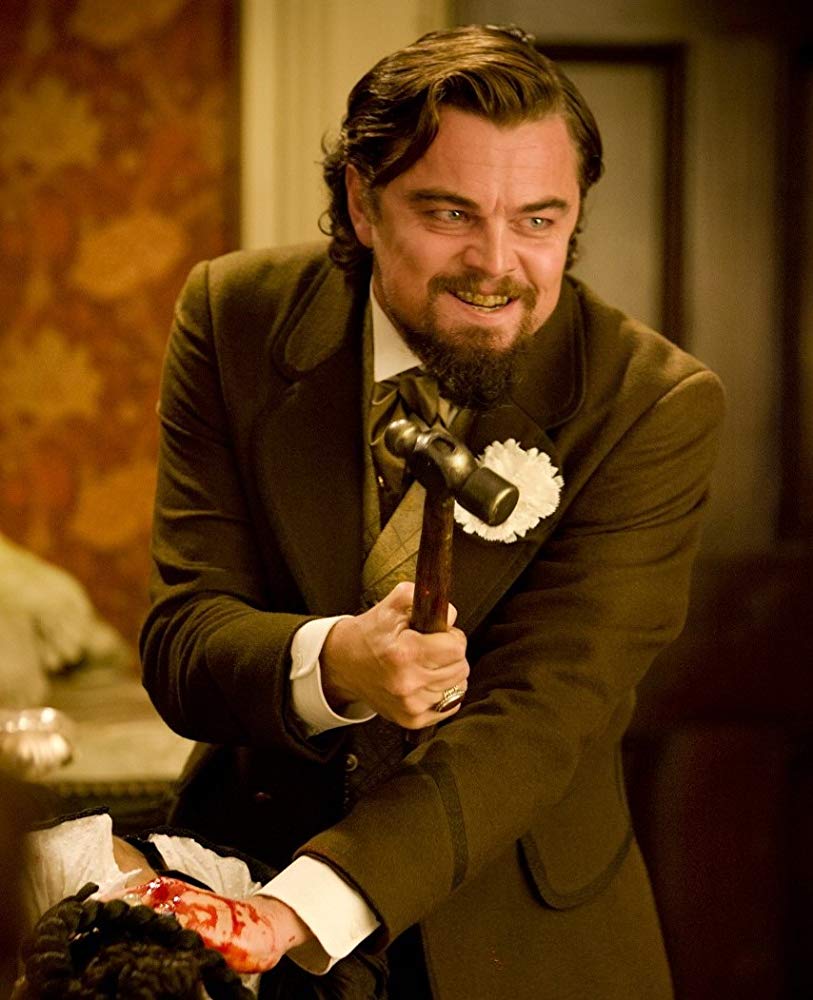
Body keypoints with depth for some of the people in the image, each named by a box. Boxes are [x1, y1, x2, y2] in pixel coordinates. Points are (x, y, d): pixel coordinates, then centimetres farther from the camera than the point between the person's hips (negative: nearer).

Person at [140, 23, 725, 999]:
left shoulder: (656, 405, -19)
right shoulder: (237, 316, -11)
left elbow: (537, 717, -25)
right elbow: (179, 637, -14)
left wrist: (301, 914, -38)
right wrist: (328, 663, -36)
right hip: (250, 855, 2)